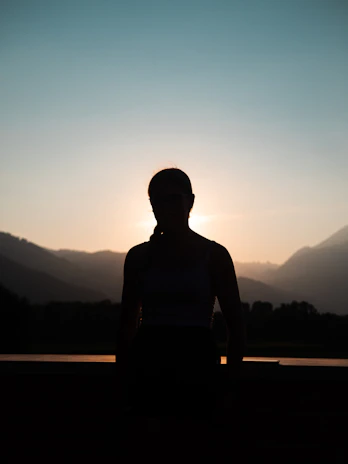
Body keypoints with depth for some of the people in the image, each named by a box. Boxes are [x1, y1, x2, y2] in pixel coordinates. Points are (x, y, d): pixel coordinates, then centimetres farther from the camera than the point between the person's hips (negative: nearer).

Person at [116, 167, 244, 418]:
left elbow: (236, 324, 1)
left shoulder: (214, 255, 2)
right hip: (148, 368, 2)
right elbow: (127, 324, 11)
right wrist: (123, 377, 5)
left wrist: (232, 384, -5)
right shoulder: (139, 256, 8)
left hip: (196, 366, -2)